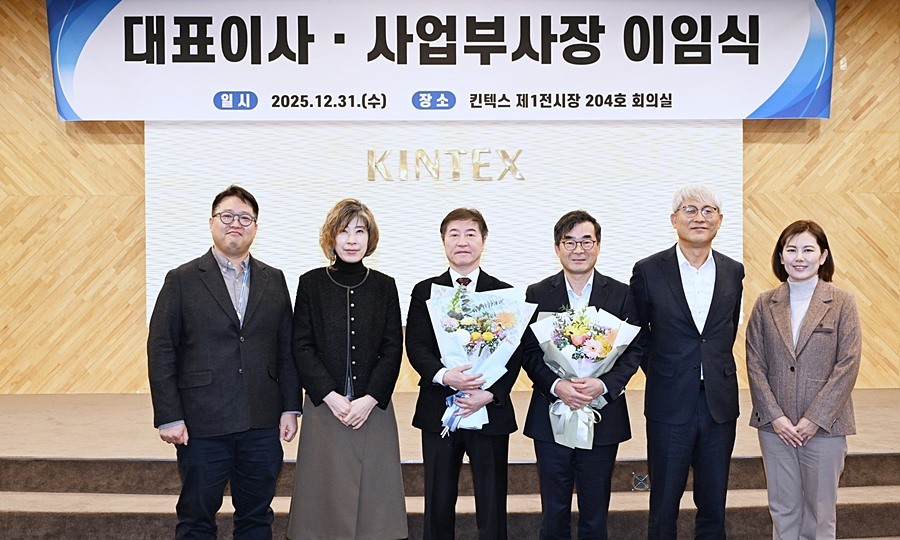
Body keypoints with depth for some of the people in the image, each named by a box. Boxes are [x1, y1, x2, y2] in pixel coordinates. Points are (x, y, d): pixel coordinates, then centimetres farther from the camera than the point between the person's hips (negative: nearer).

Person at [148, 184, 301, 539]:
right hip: (202, 425, -2)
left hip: (262, 425, 3)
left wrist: (291, 407, 3)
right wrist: (168, 417, -9)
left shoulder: (274, 281, 9)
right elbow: (160, 351, -3)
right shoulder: (182, 280, 0)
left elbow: (287, 348, 9)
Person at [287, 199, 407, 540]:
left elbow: (393, 348, 2)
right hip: (324, 406, -1)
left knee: (373, 493, 2)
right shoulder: (311, 283, 3)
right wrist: (331, 396, -11)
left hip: (373, 407, 1)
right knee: (327, 493, 2)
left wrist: (369, 399, -9)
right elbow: (302, 347, -1)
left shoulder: (384, 286, 6)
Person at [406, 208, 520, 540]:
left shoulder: (504, 293, 4)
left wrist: (489, 394, -16)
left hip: (490, 413, 0)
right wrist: (444, 376, -22)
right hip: (438, 412, 1)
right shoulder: (425, 292, 6)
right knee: (438, 505, 10)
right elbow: (415, 346, -4)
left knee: (492, 507, 7)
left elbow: (514, 353, -2)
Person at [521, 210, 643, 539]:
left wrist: (604, 384, -17)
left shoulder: (621, 294, 2)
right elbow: (529, 351, -2)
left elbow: (634, 350, -1)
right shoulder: (537, 294, 2)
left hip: (603, 416, 0)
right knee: (553, 512, 11)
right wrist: (556, 385, -18)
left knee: (595, 513, 12)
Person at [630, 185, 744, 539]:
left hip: (719, 404, 3)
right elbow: (637, 334, 6)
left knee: (713, 506, 13)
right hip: (669, 405, -2)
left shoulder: (733, 272, 5)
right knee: (663, 507, 8)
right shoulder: (648, 271, -4)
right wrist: (662, 373, 4)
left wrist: (714, 370, 8)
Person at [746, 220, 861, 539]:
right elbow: (755, 364, 1)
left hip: (824, 427, -2)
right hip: (775, 426, 2)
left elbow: (847, 366, -8)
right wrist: (775, 416, -8)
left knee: (820, 513, 9)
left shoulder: (842, 303, -3)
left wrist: (814, 419, -13)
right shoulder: (765, 304, 3)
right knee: (782, 510, 11)